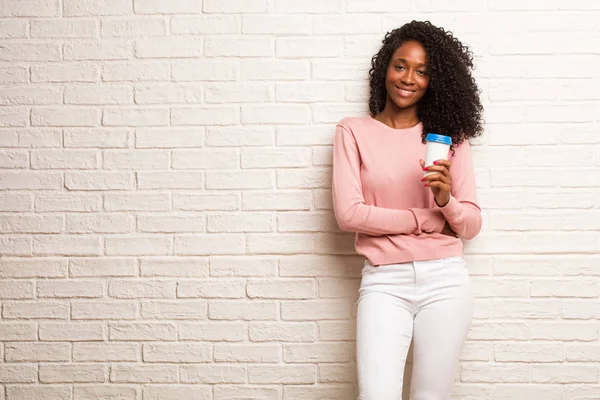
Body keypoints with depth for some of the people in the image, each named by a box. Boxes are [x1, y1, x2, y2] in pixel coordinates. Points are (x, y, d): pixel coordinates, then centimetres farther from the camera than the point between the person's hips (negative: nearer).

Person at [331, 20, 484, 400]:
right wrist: (424, 218, -4)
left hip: (445, 279, 2)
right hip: (384, 281, -2)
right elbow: (348, 213, -6)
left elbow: (471, 225, 6)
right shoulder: (353, 131, 4)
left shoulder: (449, 135, 8)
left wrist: (445, 199, -15)